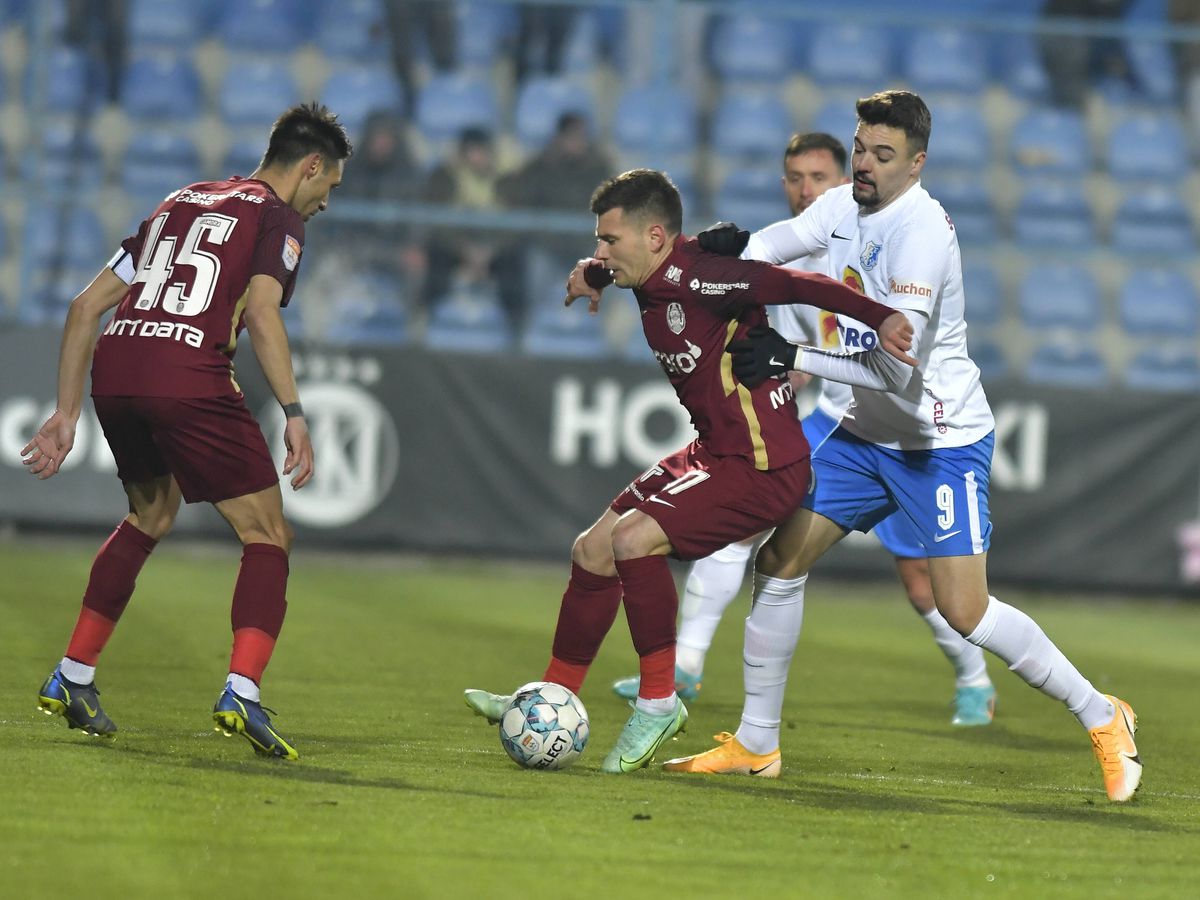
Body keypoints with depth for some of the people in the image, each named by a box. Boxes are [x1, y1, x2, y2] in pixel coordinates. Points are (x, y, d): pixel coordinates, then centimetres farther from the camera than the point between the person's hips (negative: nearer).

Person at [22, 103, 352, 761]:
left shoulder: (181, 202, 29)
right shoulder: (279, 217, 10)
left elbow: (86, 305, 25)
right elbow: (261, 310, -10)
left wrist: (67, 413, 26)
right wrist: (294, 415, -13)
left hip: (113, 370, 7)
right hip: (189, 378, -7)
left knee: (151, 515, 31)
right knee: (268, 538, 5)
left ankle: (70, 680, 29)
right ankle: (241, 693, -15)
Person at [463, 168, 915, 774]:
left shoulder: (697, 279, -23)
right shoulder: (652, 275, 5)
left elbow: (795, 285, -30)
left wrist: (879, 318, -39)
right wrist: (594, 273, 29)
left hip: (762, 467, -10)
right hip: (710, 452, 10)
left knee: (633, 539, -25)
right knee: (593, 550, 12)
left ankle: (659, 702, -11)